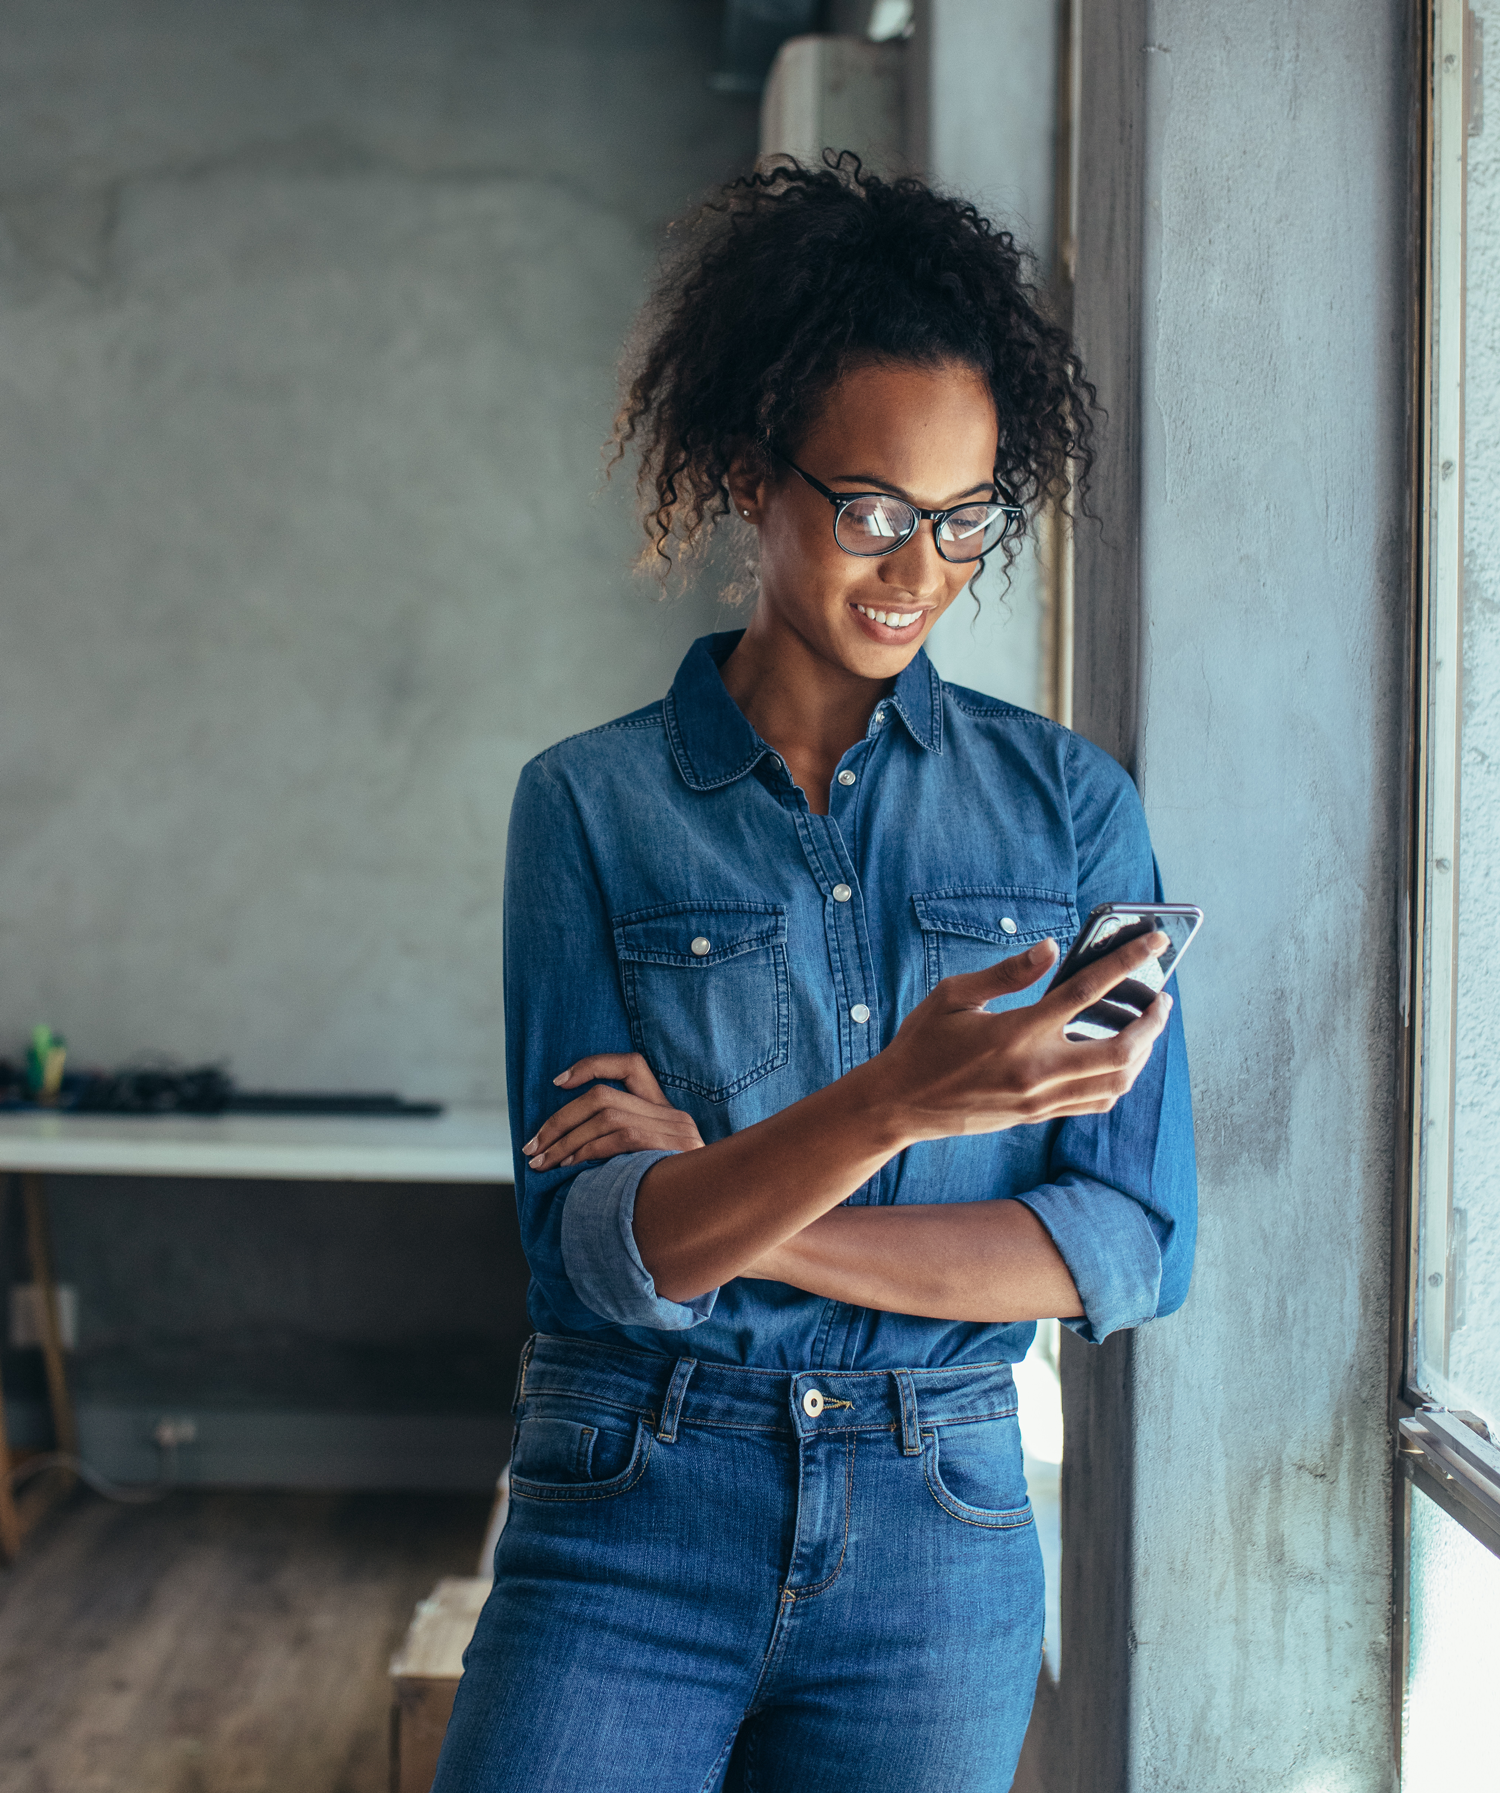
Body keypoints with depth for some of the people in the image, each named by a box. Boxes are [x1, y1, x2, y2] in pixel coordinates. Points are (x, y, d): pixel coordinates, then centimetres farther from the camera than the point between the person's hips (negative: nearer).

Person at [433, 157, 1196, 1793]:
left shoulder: (1069, 803, 2)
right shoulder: (590, 804, -2)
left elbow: (1131, 1247, -4)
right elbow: (593, 1243, -11)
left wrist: (725, 1213, -11)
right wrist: (895, 1106, -29)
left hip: (940, 1547, 2)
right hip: (628, 1531, -1)